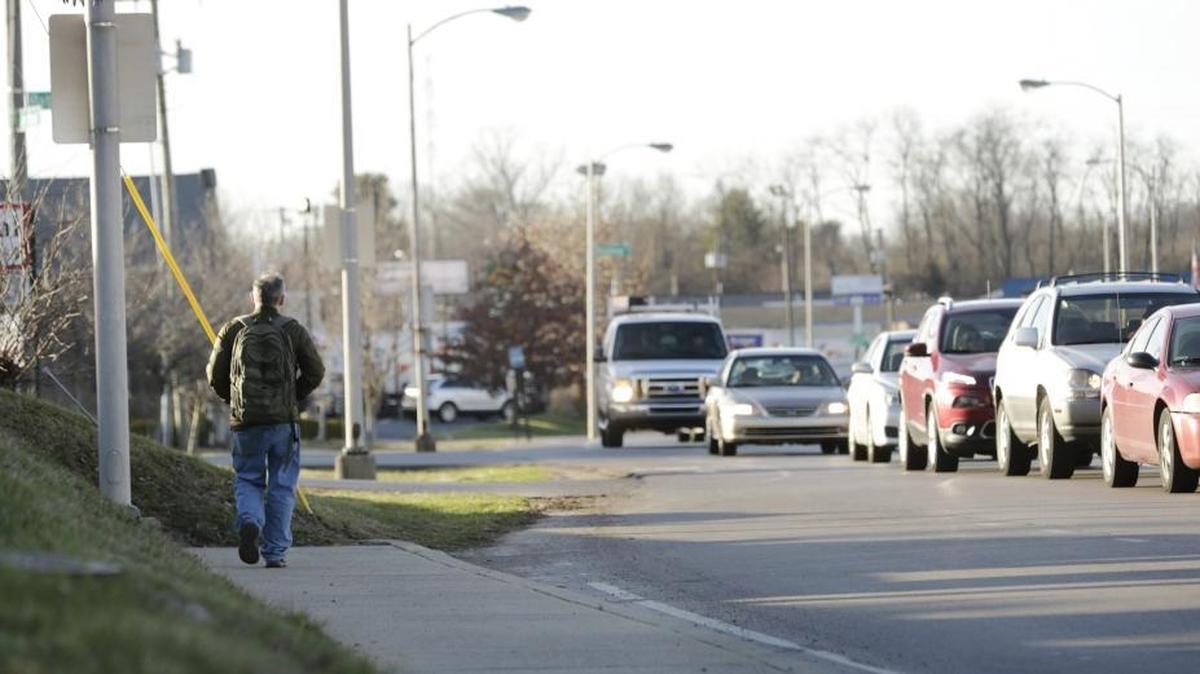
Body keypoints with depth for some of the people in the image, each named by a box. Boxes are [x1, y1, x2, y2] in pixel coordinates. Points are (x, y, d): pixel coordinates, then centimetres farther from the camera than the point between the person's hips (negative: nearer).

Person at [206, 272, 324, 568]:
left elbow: (216, 375, 4)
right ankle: (275, 552, 3)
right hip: (284, 420, -1)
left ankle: (249, 522, -19)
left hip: (245, 421, 1)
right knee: (281, 486, 6)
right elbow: (315, 372, 0)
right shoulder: (293, 331, 2)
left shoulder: (234, 329, 4)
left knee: (248, 480, 11)